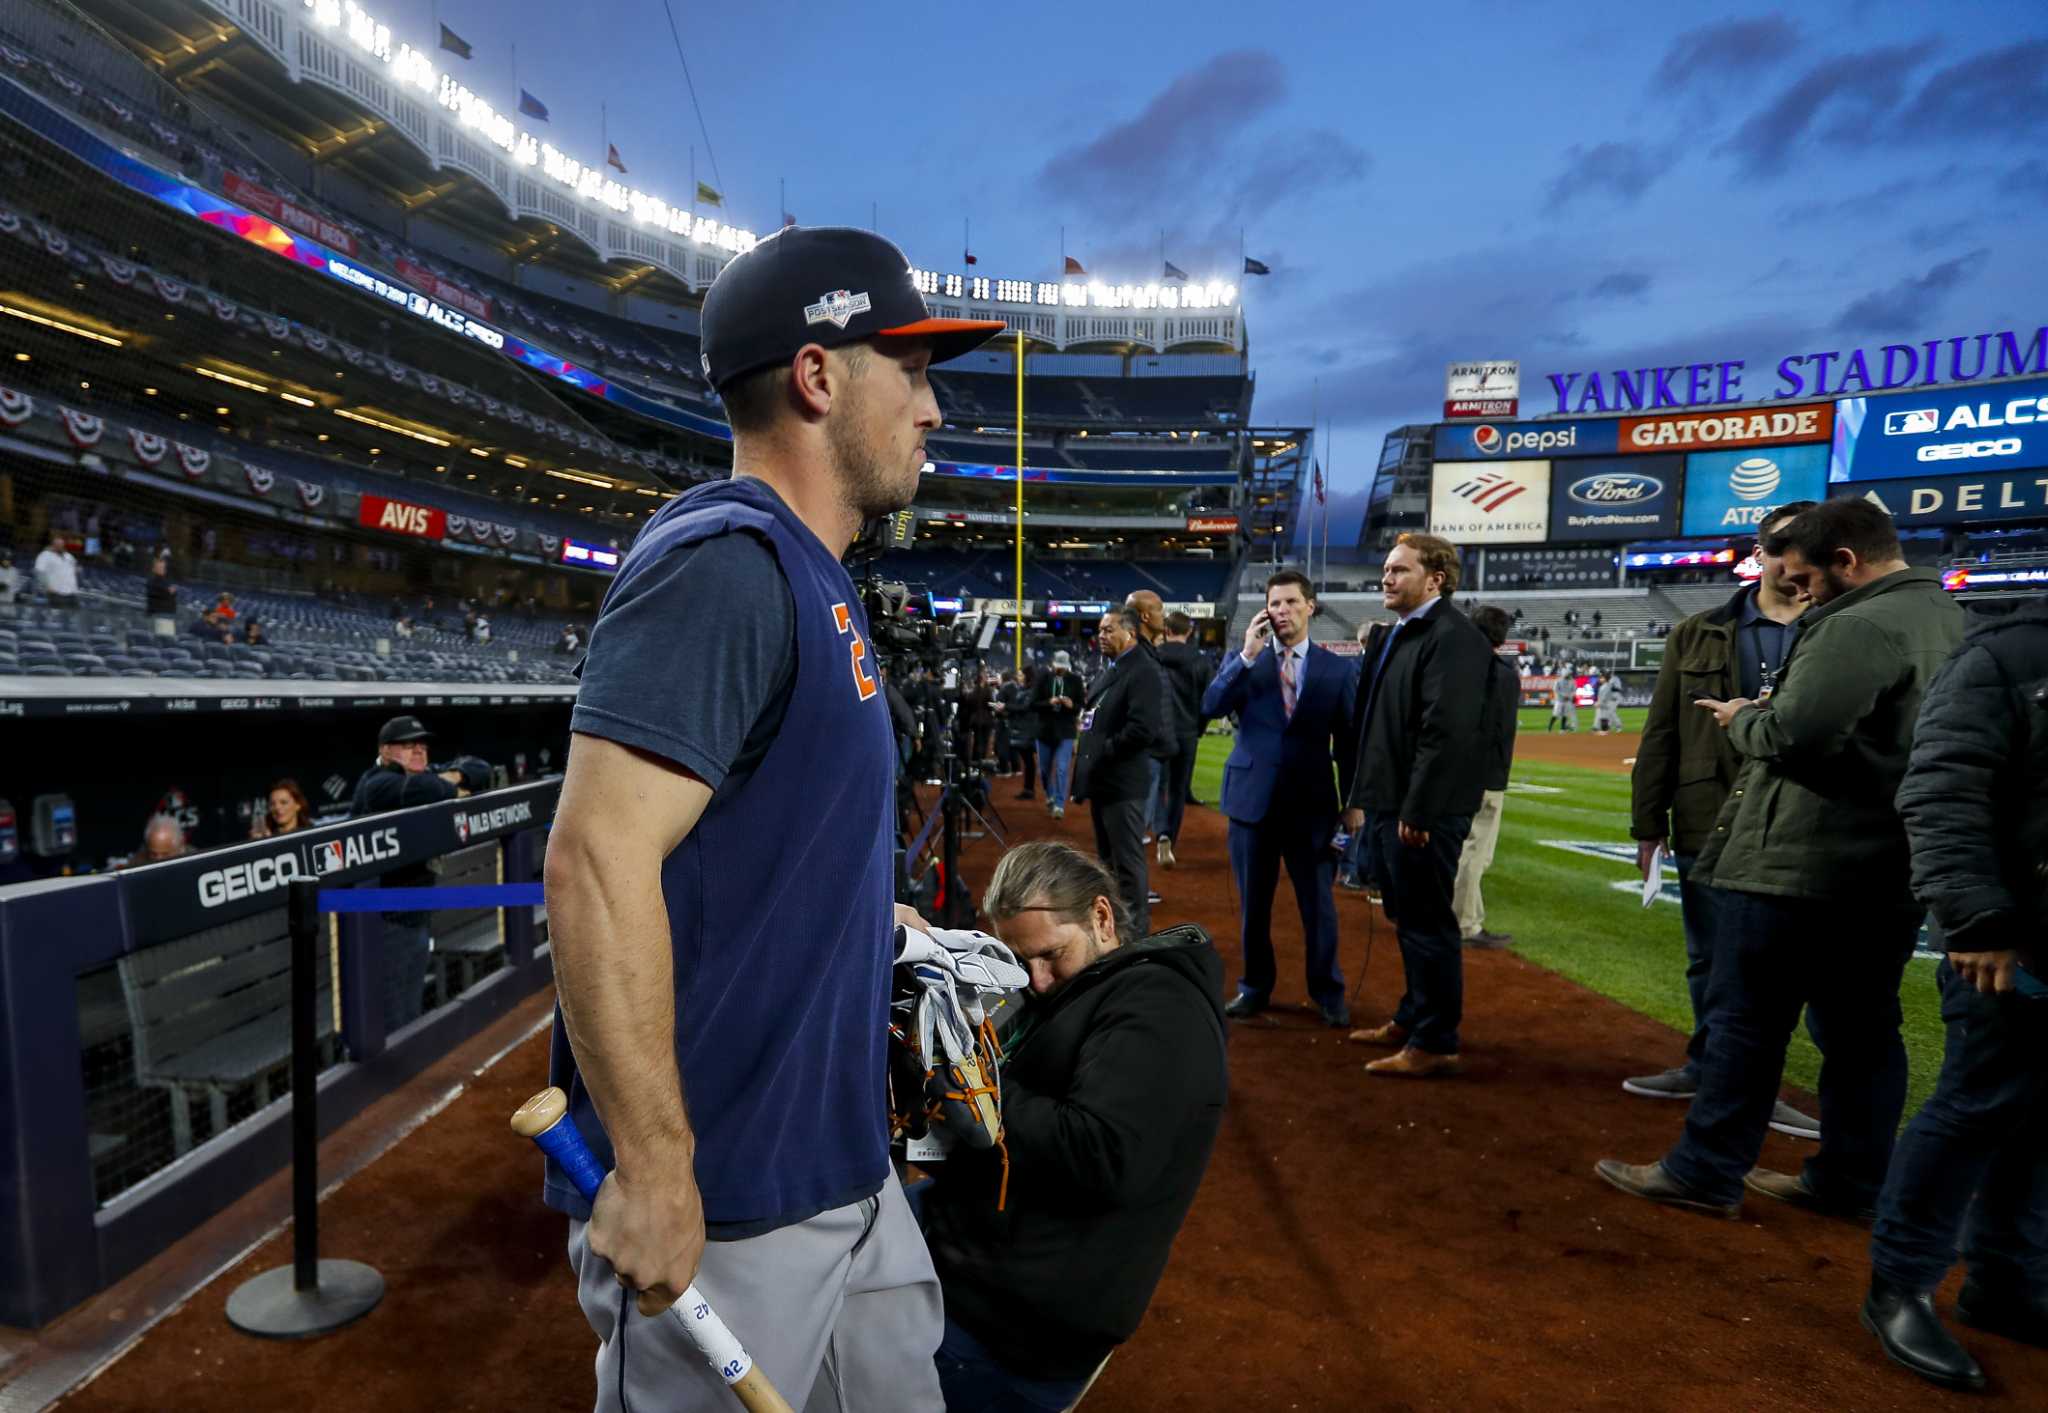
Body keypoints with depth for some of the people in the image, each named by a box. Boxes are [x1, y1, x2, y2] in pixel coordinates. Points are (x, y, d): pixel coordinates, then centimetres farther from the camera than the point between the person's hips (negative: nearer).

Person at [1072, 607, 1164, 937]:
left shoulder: (1143, 672, -15)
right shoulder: (1107, 670, 16)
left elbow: (1143, 729, -24)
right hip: (1101, 780, 10)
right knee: (1107, 858, 19)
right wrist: (1087, 749, 8)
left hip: (1122, 783, -10)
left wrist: (1103, 752, -17)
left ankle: (1136, 931, 6)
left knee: (1128, 861, -3)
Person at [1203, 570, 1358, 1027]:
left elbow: (1348, 741, 4)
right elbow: (1210, 705, -12)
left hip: (1311, 802, -1)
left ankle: (1328, 992, 23)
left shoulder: (1338, 669, 2)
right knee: (1253, 902, 11)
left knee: (1318, 903, 5)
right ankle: (1254, 986, 27)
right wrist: (1248, 655, -18)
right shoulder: (1242, 659, 4)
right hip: (1252, 797, 1)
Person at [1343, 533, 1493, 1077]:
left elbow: (1446, 732, -22)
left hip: (1423, 812, -9)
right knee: (1409, 922, 20)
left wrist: (1417, 811, -22)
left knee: (1428, 926, 0)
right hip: (1390, 806, 10)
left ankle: (1434, 1043, 12)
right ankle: (1412, 1019, 34)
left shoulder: (1452, 637, -15)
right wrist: (1363, 797, 16)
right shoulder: (1390, 635, 15)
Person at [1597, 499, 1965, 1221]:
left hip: (1801, 865, -9)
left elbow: (1792, 736, -24)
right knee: (1863, 1030, 15)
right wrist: (1767, 715, 8)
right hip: (1890, 867, 10)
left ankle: (1705, 1173, 8)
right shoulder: (1948, 620, 15)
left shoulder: (1859, 626, -16)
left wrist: (1743, 717, -3)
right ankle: (1849, 1182, 25)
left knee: (1747, 1019, -1)